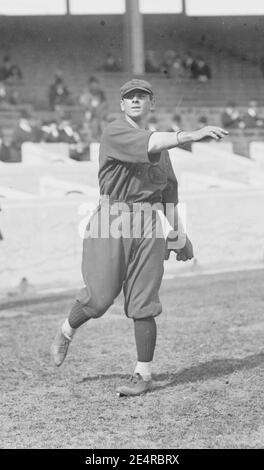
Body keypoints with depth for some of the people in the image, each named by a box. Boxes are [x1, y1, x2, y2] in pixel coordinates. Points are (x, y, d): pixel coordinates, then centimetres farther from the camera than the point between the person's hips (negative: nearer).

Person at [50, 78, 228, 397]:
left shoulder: (160, 145, 20)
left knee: (143, 303, -2)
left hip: (149, 226, 4)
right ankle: (66, 331, 23)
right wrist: (191, 135, -37)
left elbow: (169, 189, 28)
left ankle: (143, 374, 5)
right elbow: (150, 144, -23)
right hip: (113, 219, -4)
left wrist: (177, 231, 22)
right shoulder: (115, 132, -3)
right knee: (100, 297, -8)